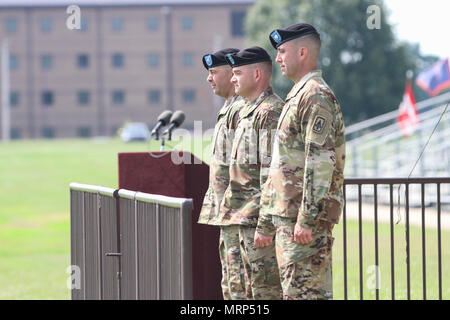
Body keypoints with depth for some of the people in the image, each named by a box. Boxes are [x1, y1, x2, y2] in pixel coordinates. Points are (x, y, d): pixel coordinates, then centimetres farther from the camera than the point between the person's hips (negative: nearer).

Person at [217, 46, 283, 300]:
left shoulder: (270, 112, -14)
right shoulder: (249, 111, 19)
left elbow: (272, 172, -20)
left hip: (260, 218, -11)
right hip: (245, 219, 11)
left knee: (267, 288, -9)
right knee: (253, 290, 13)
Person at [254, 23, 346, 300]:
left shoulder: (316, 96, -10)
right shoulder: (297, 96, 22)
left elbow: (321, 161, -20)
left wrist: (307, 219, -24)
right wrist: (266, 224, 24)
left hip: (306, 217, -10)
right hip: (286, 216, 10)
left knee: (304, 293, -11)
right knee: (294, 291, 10)